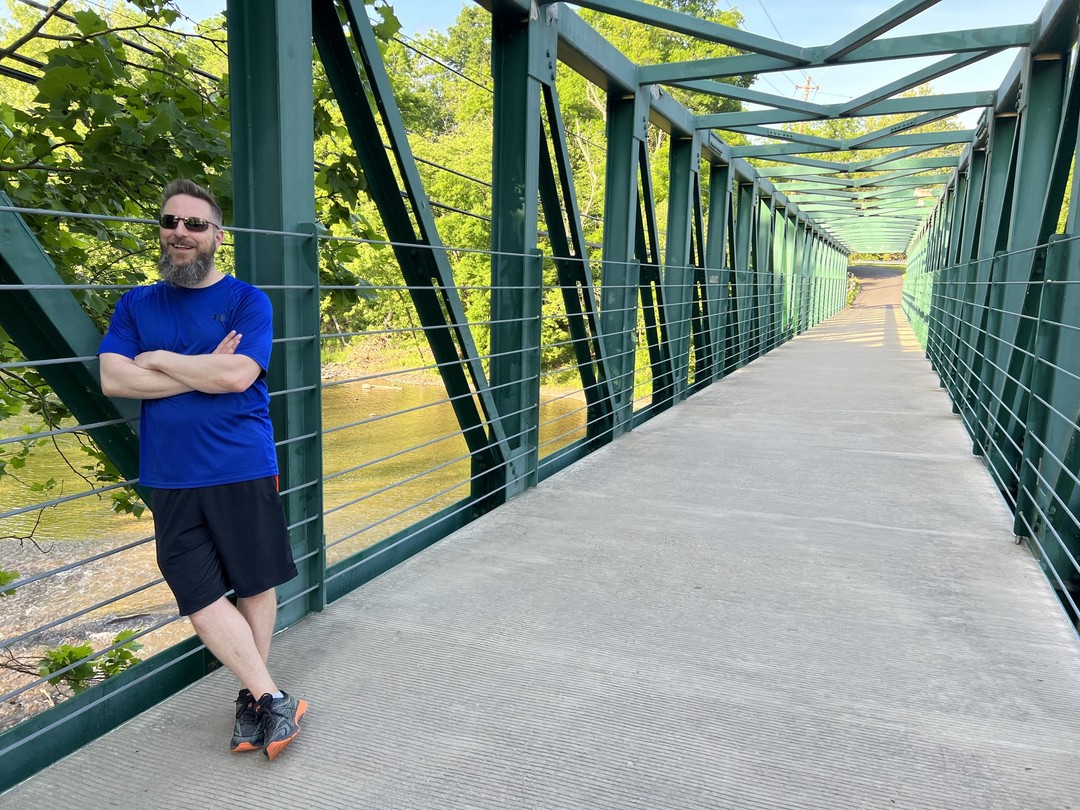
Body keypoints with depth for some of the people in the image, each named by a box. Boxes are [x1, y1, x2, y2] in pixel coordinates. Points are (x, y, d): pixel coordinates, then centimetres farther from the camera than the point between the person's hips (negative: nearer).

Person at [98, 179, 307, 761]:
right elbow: (113, 379, -4)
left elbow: (237, 374, -16)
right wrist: (204, 372, -11)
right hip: (171, 479, 3)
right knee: (200, 598, -1)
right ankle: (272, 699, 12)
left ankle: (251, 698, 26)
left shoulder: (247, 301, 0)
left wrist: (159, 360, -5)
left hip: (244, 472, -2)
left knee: (256, 585, 7)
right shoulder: (136, 305, 10)